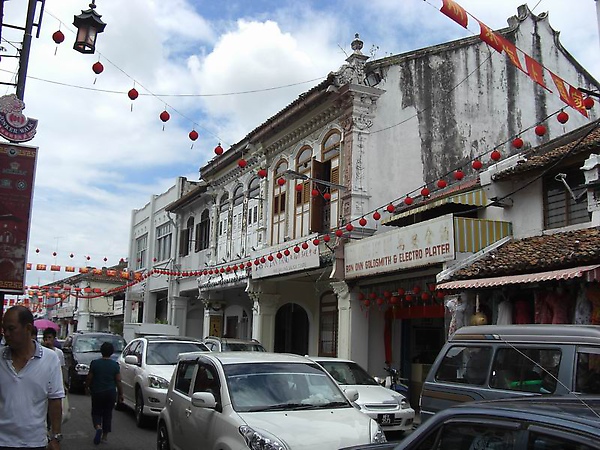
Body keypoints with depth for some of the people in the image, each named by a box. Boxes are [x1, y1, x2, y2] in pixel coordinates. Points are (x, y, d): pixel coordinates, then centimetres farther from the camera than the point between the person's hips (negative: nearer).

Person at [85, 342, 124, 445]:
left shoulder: (95, 363, -6)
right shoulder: (115, 365, -5)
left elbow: (89, 378, -1)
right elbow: (118, 381, -4)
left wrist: (87, 387, 18)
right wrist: (120, 395, 4)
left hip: (97, 393, -1)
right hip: (111, 393, 1)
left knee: (96, 412, 12)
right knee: (108, 413, 13)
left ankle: (98, 427, -15)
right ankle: (105, 435, 15)